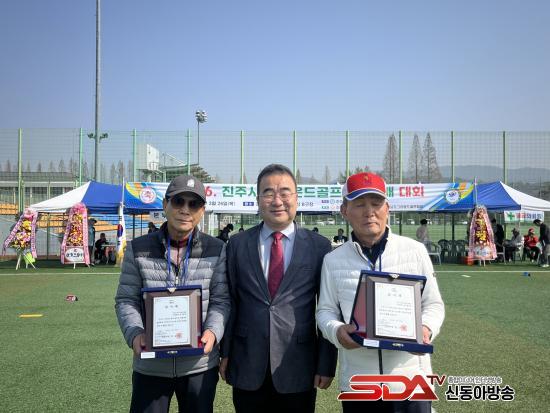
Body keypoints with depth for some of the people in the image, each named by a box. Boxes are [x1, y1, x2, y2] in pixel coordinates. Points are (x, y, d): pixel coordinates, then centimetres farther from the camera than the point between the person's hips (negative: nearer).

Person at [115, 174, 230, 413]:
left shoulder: (216, 250, 0)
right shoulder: (138, 249, 0)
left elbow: (221, 300, 0)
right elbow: (126, 300, 1)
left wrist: (213, 331, -18)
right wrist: (135, 333, -16)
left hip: (200, 364, 1)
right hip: (150, 365, 0)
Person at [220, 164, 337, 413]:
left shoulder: (319, 247, -2)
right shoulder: (237, 244, 3)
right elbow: (230, 302, 5)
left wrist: (326, 364, -1)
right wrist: (225, 352, 3)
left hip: (298, 369, -1)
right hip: (247, 367, 1)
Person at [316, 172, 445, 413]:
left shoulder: (415, 251, 1)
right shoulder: (333, 260, 4)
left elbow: (433, 304, 6)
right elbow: (326, 310, 8)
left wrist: (427, 329, -14)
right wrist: (337, 331, -14)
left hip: (410, 379, -1)